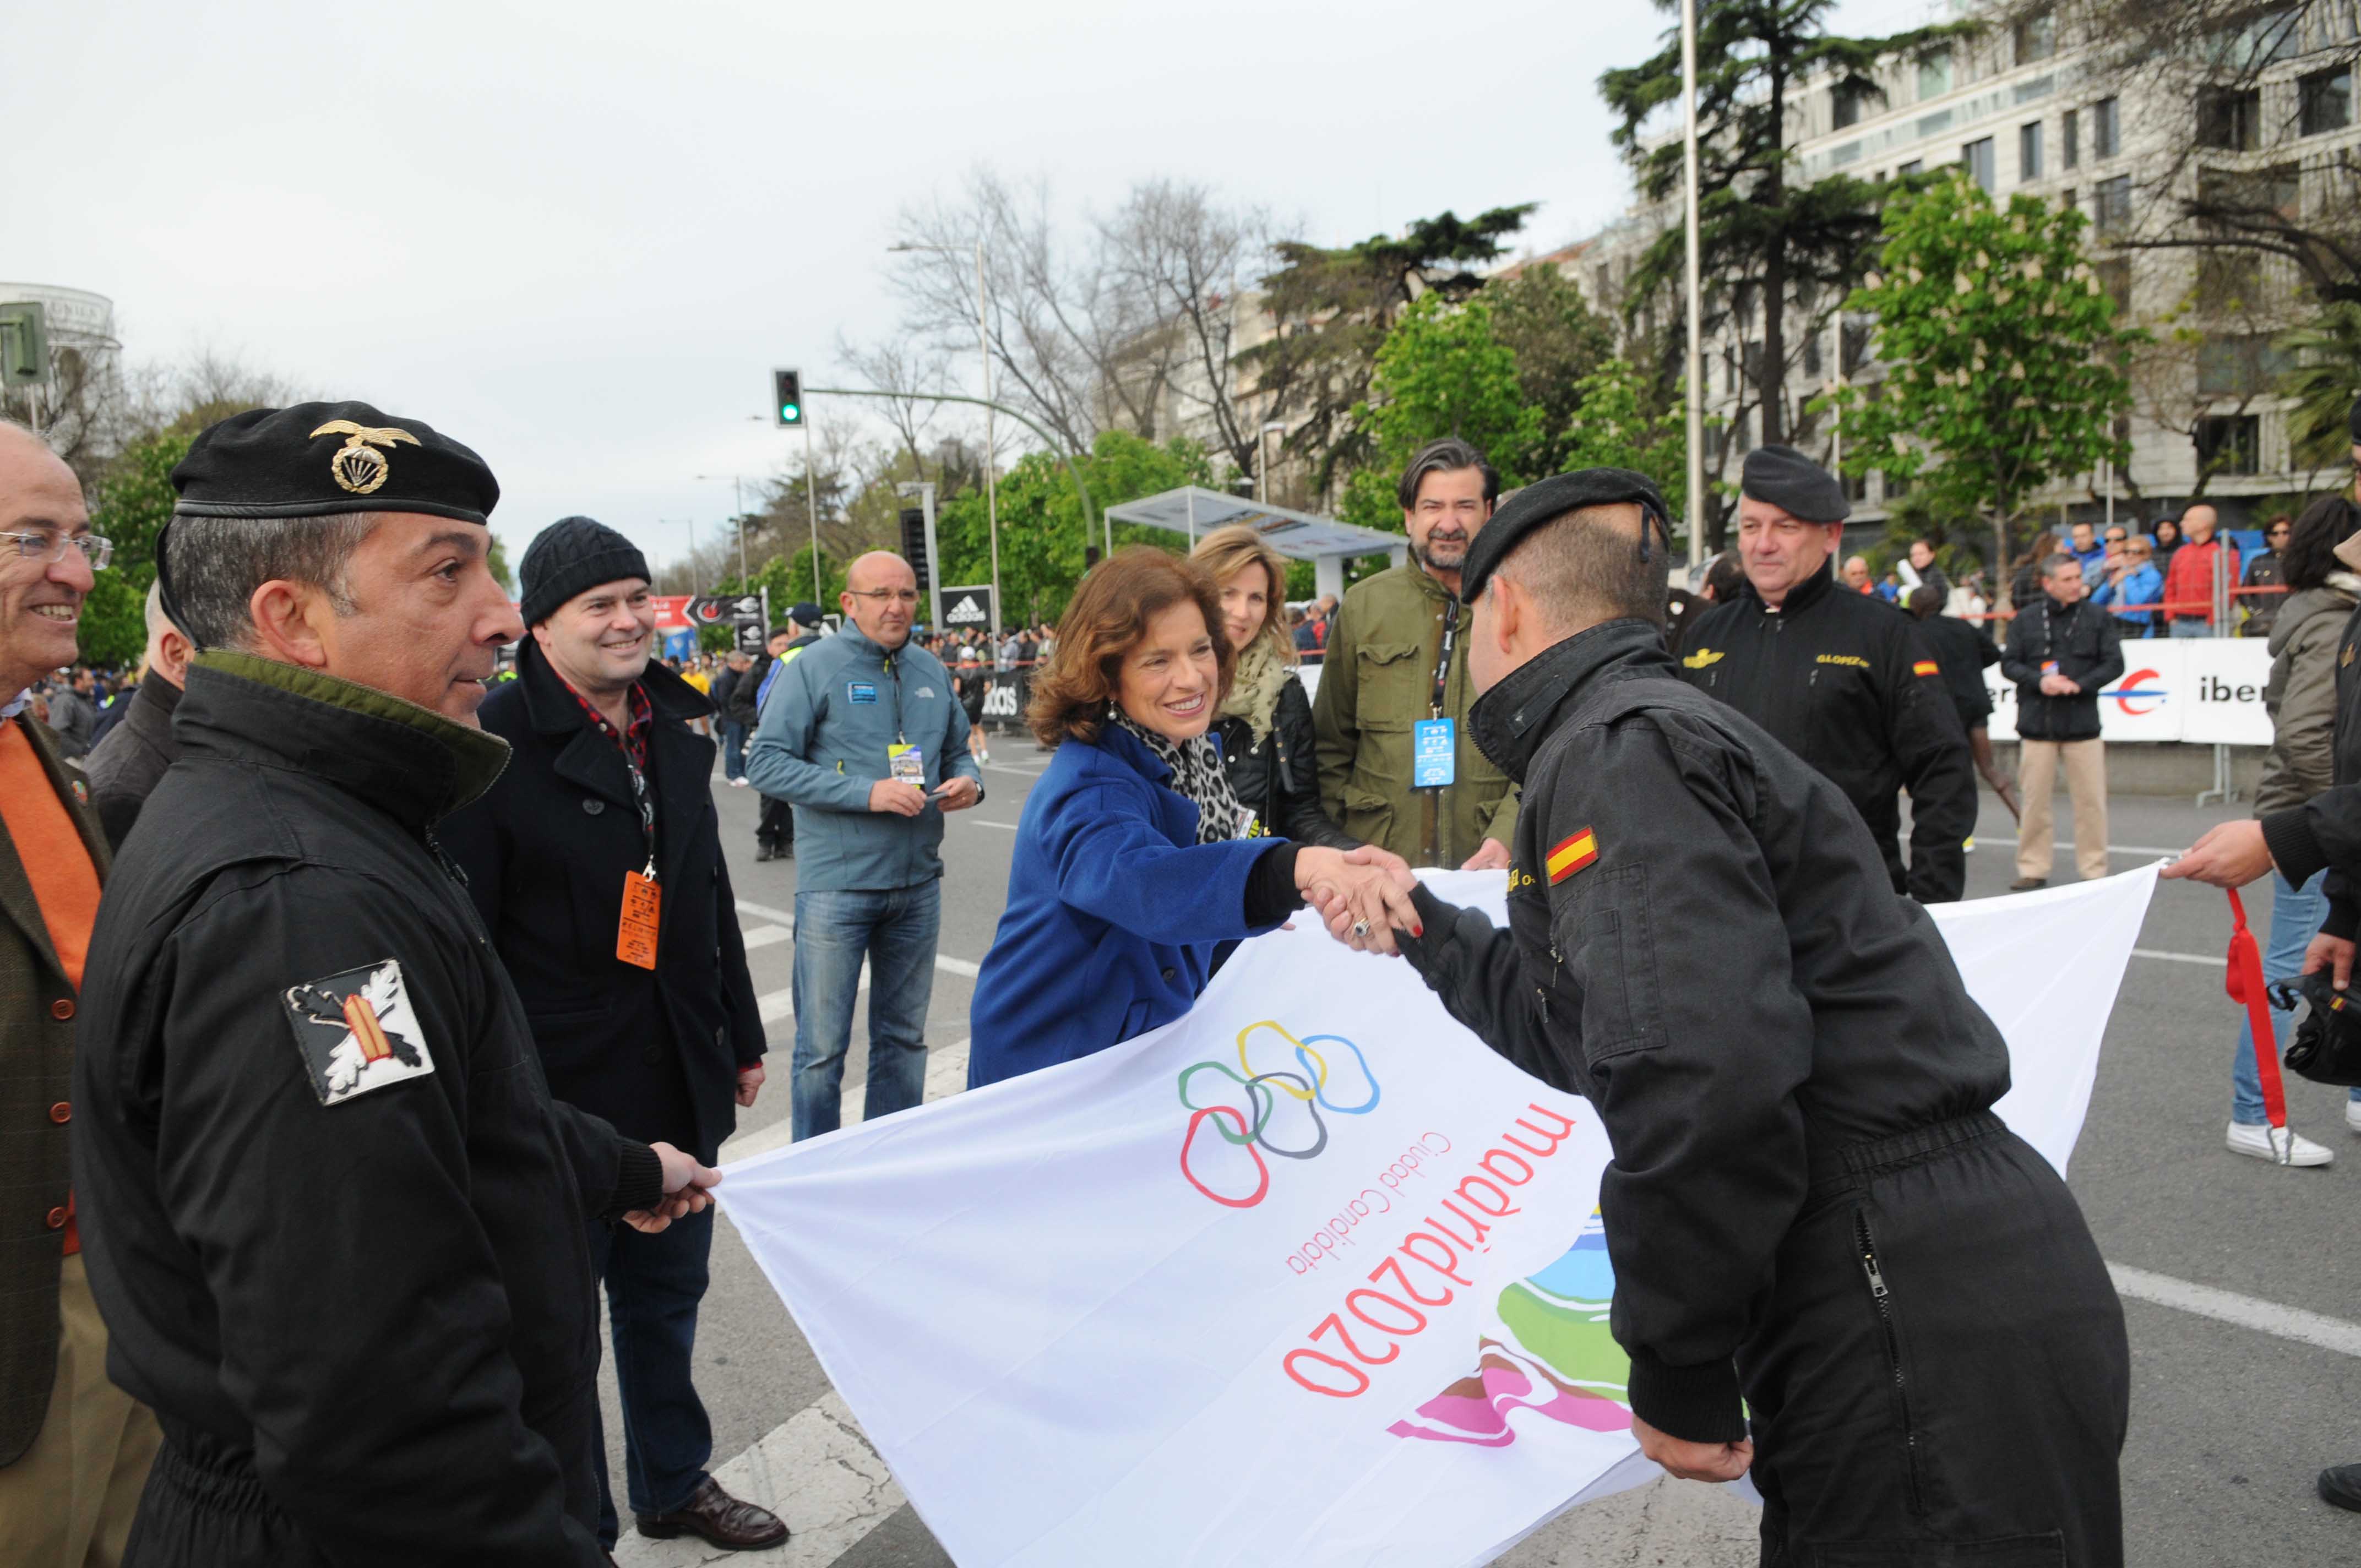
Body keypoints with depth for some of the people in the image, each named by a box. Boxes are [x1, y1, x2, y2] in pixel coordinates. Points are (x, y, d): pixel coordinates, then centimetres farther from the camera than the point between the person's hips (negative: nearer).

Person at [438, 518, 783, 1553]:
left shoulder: (674, 728, 8)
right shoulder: (497, 742, -14)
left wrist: (742, 1040, 20)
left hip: (678, 1087, 7)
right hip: (554, 1098, -6)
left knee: (667, 1294, 21)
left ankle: (675, 1484, 41)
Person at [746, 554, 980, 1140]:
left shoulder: (932, 672, 8)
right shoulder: (813, 669, -7)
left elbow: (958, 751, 19)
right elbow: (765, 763, -13)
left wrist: (967, 782, -5)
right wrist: (867, 793, -21)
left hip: (918, 883, 5)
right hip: (836, 886, -5)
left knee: (904, 1035, 16)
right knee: (822, 1047, 2)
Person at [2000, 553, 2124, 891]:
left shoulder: (2098, 618, 2)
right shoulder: (2026, 619, 3)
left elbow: (2114, 663, 1)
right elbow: (2009, 663, 4)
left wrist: (2078, 685, -13)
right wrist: (2040, 681, -13)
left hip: (2083, 723, 0)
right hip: (2036, 723, 0)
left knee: (2091, 800, 2)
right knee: (2035, 800, 5)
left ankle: (2094, 870, 11)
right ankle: (2033, 869, 14)